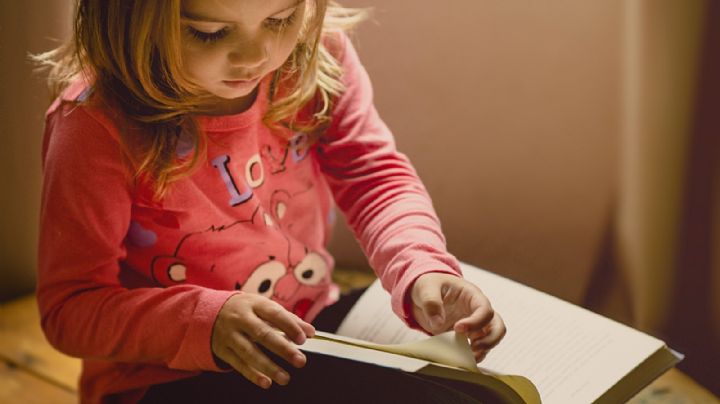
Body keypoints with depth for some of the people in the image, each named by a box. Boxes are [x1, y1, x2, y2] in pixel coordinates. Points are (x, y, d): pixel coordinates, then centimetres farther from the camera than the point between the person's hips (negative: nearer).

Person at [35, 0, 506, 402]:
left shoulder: (316, 51, -9)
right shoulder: (95, 127, -22)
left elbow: (374, 174, -1)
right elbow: (70, 308, -16)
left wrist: (423, 270, -20)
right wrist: (205, 321, -32)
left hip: (316, 332, 6)